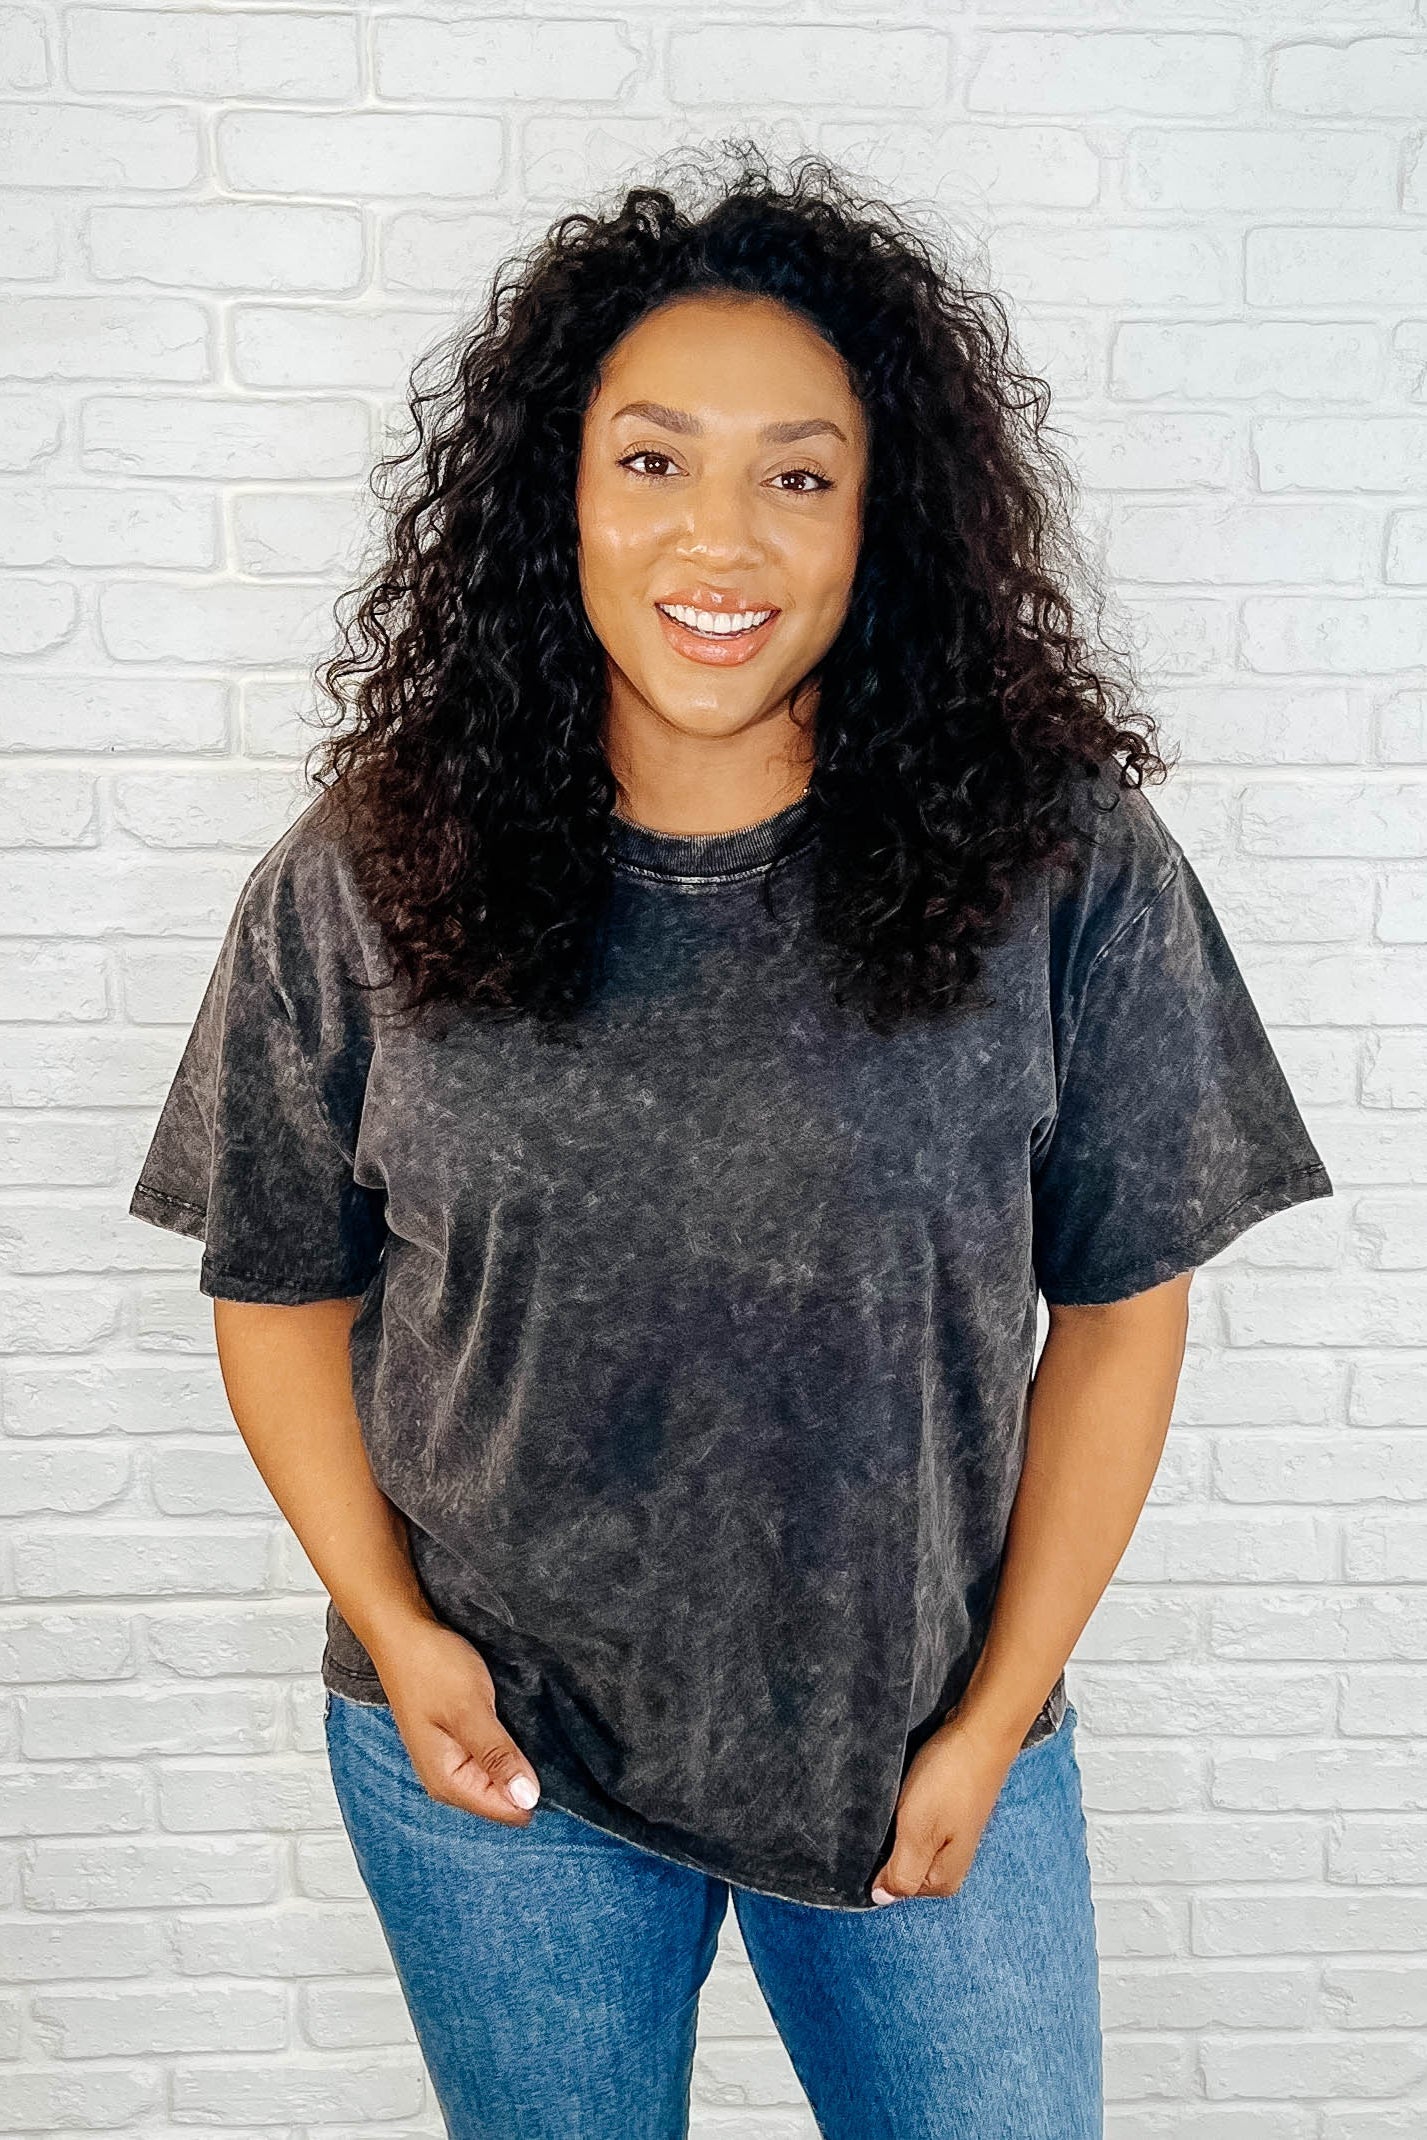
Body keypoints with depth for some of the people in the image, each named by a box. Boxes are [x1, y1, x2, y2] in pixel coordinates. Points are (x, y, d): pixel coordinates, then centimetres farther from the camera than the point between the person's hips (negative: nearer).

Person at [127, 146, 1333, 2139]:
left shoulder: (1062, 867, -11)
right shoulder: (368, 876, -8)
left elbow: (1121, 1307, -5)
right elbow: (281, 1294, 1)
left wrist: (996, 1717, -5)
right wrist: (397, 1628, -8)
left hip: (926, 1751, 0)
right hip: (493, 1756, 1)